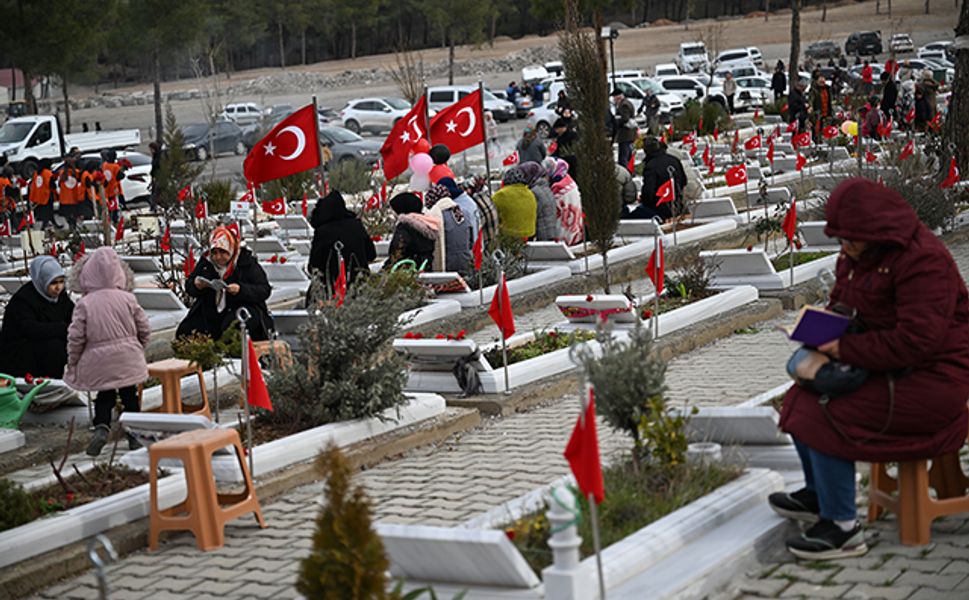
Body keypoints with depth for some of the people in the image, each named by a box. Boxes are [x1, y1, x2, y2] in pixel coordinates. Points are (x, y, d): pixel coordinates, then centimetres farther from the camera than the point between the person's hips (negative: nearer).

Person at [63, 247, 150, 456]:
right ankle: (134, 435, 18)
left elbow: (76, 337, -10)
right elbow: (145, 329, 1)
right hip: (128, 360, 1)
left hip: (98, 361, -1)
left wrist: (72, 363, 5)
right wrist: (138, 349, 19)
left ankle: (102, 426, -8)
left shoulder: (84, 304, -10)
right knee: (129, 395, 15)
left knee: (104, 396, 14)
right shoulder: (127, 299, -6)